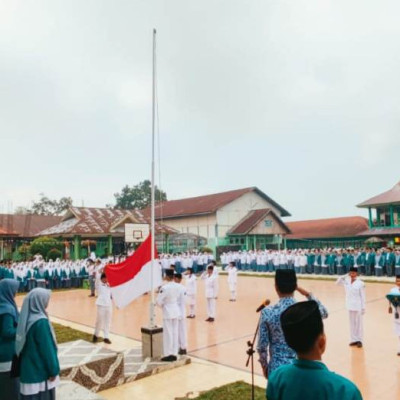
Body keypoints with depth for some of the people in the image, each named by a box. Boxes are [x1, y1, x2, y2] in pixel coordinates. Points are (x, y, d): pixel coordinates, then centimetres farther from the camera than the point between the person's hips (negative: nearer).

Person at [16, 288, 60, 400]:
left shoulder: (25, 318, 0)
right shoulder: (41, 322, -25)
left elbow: (25, 343, 11)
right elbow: (47, 349, -21)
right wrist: (53, 370, -11)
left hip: (29, 367, 8)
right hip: (40, 368, -8)